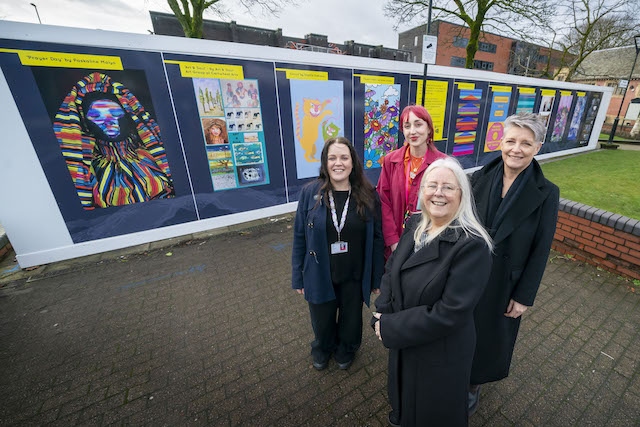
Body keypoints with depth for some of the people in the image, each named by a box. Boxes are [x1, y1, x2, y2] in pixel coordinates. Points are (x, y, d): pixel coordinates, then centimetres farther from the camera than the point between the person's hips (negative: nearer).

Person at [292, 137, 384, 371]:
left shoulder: (368, 195, -12)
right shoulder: (310, 193, -13)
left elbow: (377, 238, -5)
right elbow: (300, 236, -6)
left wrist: (376, 278, -1)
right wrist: (298, 276, -2)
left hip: (355, 275, 0)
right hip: (320, 275, 0)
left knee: (351, 318, 24)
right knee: (322, 320, 24)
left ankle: (346, 350, 59)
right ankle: (322, 349, 59)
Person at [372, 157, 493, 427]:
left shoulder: (472, 245, -27)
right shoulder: (415, 225, -7)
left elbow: (450, 313, -27)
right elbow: (391, 270, -2)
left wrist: (390, 327, -21)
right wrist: (382, 315, -14)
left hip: (441, 352, -5)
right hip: (403, 341, 6)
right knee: (405, 395, 33)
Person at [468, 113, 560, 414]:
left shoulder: (546, 194, -12)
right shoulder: (479, 178, -8)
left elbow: (540, 251, -8)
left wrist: (524, 296, -6)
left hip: (502, 283, -1)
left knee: (489, 336, 19)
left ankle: (474, 384, 47)